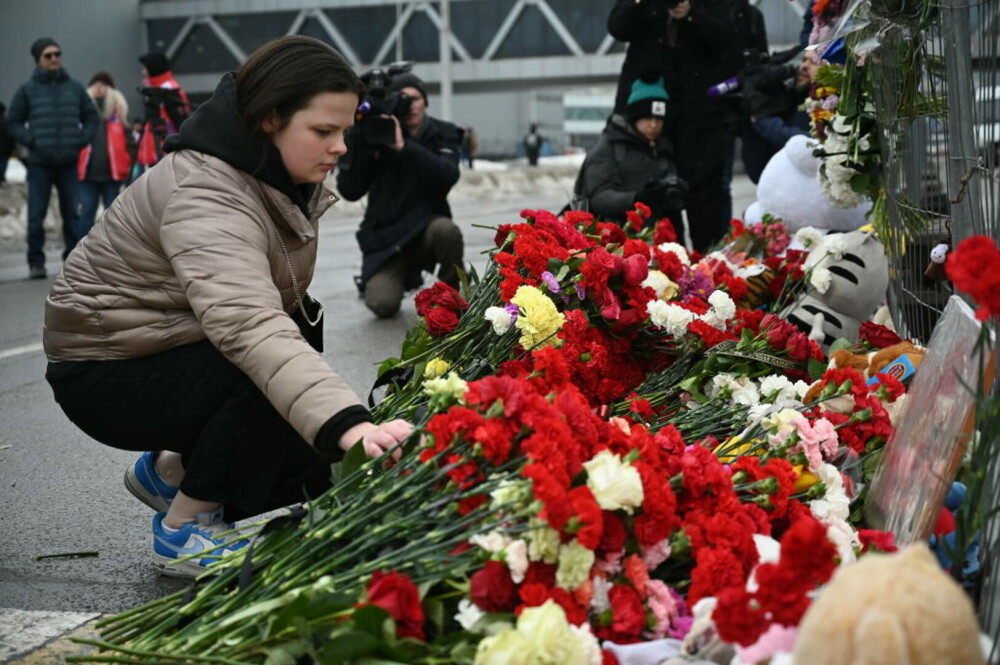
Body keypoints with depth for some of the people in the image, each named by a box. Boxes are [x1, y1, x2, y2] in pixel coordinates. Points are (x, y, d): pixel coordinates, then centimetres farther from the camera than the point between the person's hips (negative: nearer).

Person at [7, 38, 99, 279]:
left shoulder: (74, 87, 8)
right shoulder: (27, 90, 1)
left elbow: (91, 118, 15)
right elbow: (13, 123, 4)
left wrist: (82, 140, 1)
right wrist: (31, 141, -10)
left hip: (69, 163, 2)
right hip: (39, 164, -2)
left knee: (71, 214, 6)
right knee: (36, 215, -4)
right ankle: (36, 262, 3)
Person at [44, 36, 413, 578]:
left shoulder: (283, 175, -3)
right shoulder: (204, 196, -32)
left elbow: (271, 302, 8)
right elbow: (250, 329, -49)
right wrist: (351, 426, -61)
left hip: (182, 349, 8)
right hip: (108, 372, -8)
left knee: (328, 460, -5)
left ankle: (170, 471, 16)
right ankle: (184, 532, -10)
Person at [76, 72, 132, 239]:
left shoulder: (119, 108, 8)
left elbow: (128, 138, 5)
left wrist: (128, 165, -6)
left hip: (112, 171, 1)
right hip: (88, 171, -1)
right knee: (85, 213, -1)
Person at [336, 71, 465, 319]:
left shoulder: (443, 134, 1)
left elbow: (447, 176, -21)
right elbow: (350, 191, -7)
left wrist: (402, 146, -28)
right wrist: (357, 138, -15)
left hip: (426, 228, 0)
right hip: (384, 237, 0)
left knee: (446, 230, -37)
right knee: (382, 305, -23)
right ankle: (404, 276, 16)